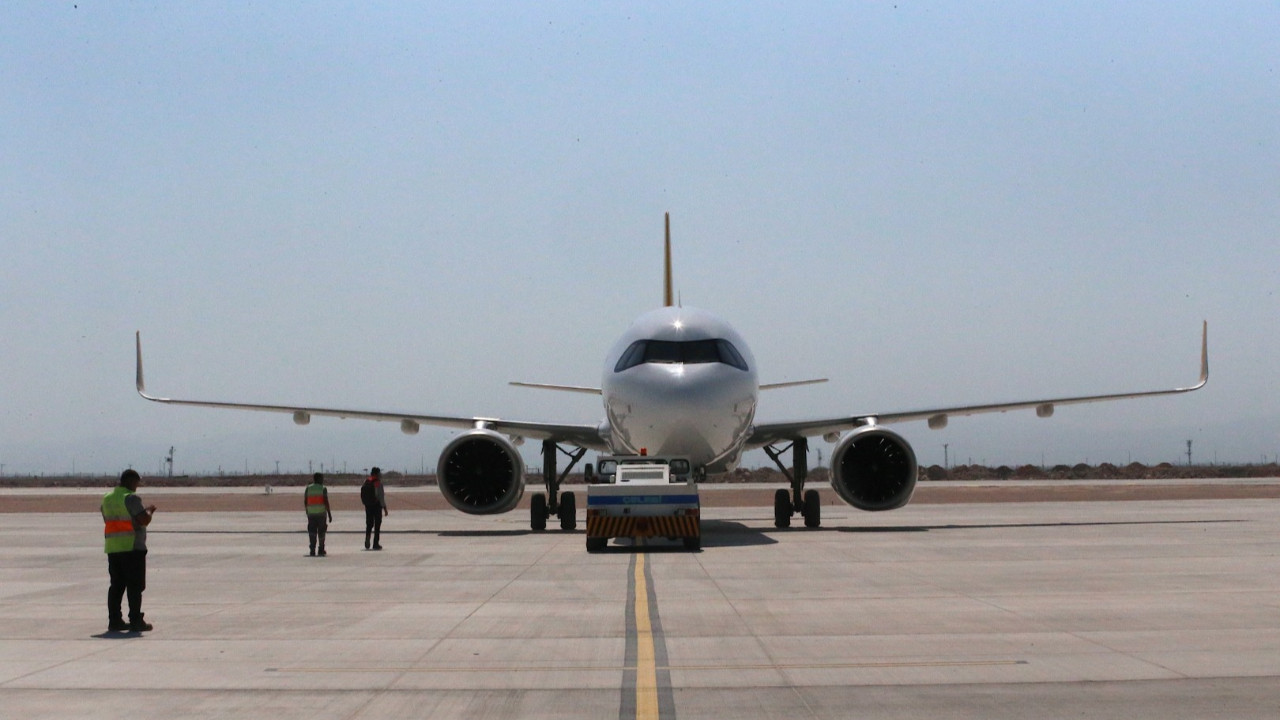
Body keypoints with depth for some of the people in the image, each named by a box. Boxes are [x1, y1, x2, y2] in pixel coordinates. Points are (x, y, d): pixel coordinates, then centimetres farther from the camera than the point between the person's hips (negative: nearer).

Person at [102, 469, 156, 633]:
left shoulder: (107, 498, 14)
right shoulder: (131, 498, -12)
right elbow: (144, 520, -19)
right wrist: (149, 511, 3)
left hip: (112, 548, 7)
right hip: (132, 547, -7)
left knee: (116, 585, 11)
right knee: (135, 586, -4)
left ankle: (114, 620, 11)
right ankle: (136, 621, -5)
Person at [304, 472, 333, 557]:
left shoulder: (308, 488, 6)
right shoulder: (323, 489, -4)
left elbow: (305, 502, 8)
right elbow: (326, 502, -10)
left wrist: (307, 512, 22)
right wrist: (329, 514, -6)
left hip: (311, 514, 2)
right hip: (321, 513, -2)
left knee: (312, 532, 1)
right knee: (321, 532, 9)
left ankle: (312, 551, -11)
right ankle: (321, 551, 11)